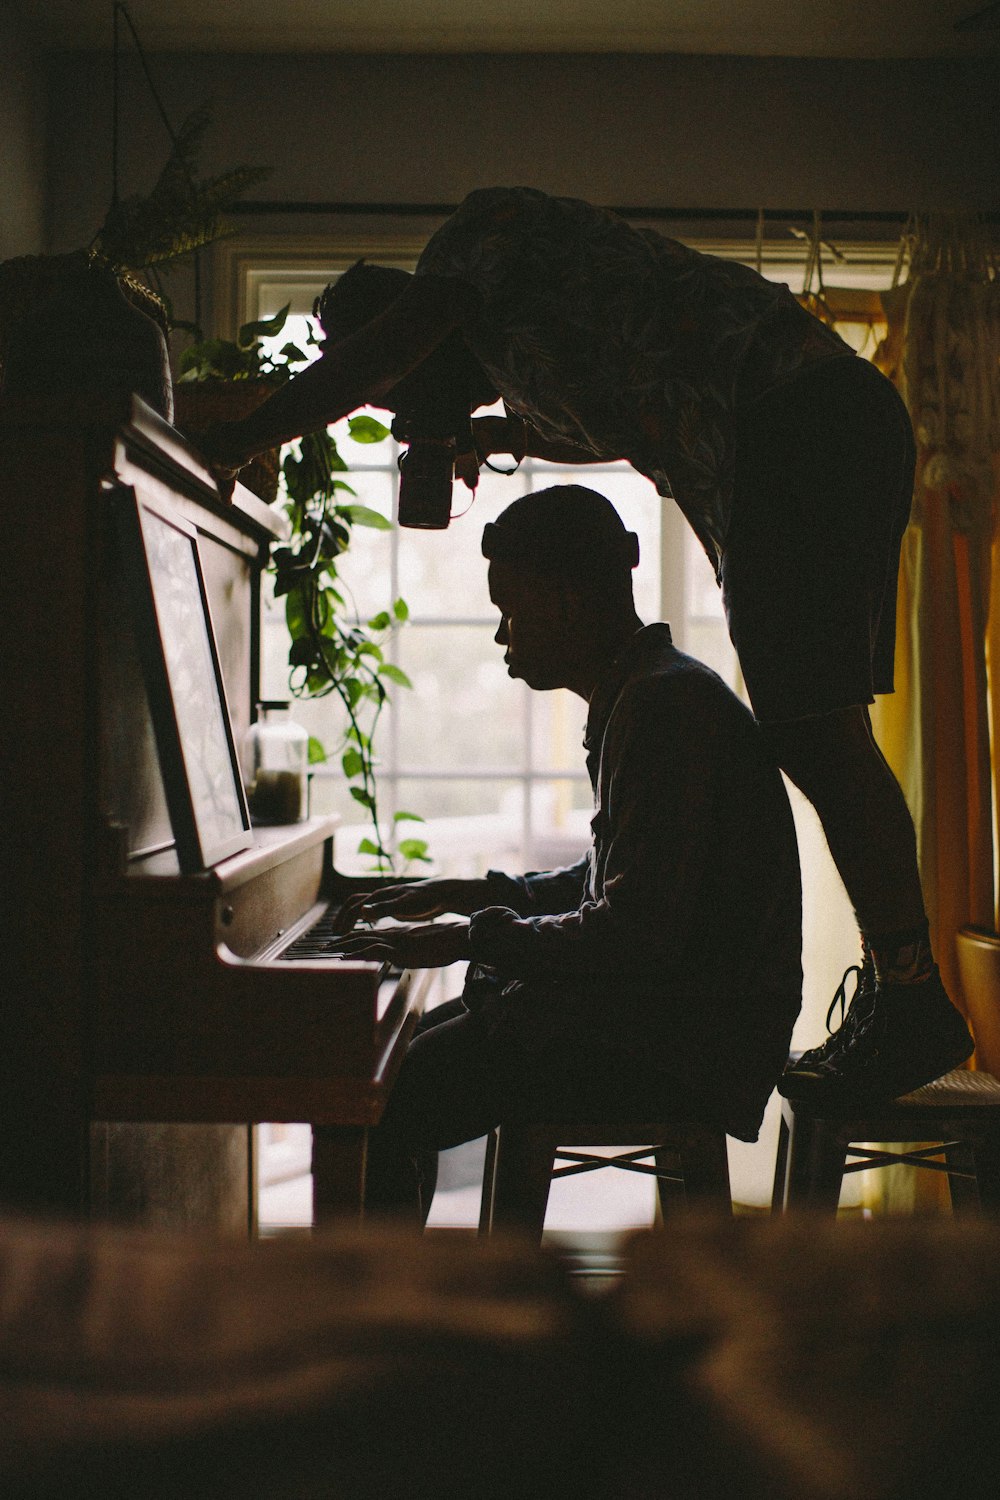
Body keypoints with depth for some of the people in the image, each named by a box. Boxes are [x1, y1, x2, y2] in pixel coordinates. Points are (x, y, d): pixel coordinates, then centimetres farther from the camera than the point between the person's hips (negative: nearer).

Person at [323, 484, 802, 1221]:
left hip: (676, 1049, -11)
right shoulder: (641, 697, 14)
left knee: (374, 1113, -17)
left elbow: (641, 932, -25)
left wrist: (472, 936, -16)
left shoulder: (669, 705, -19)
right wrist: (474, 895, 17)